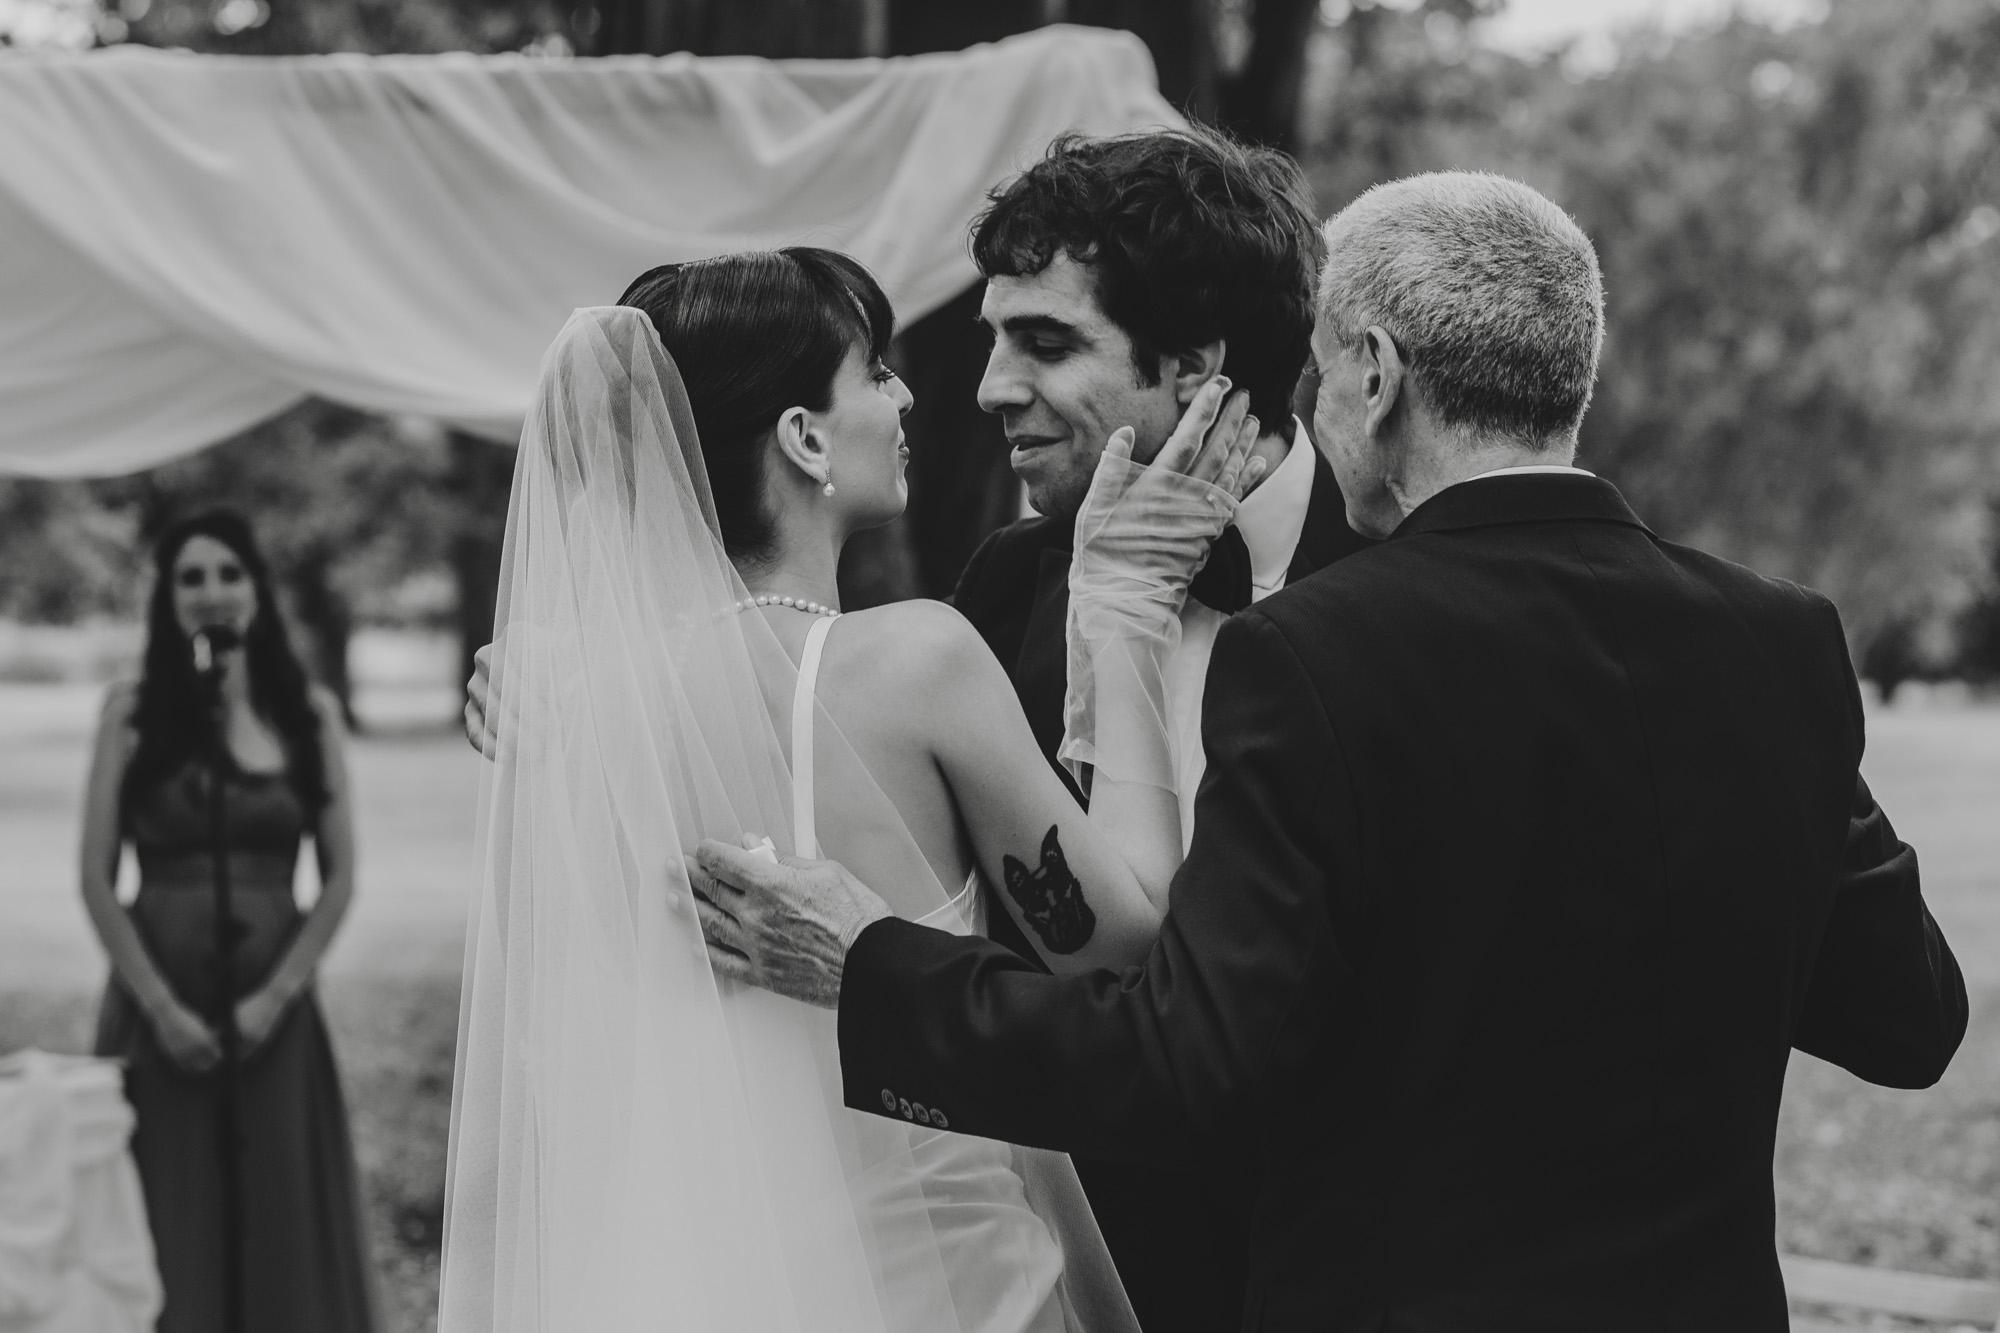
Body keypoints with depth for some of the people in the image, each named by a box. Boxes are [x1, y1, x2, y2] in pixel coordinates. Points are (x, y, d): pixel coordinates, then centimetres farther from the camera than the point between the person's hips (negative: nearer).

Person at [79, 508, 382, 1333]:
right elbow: (96, 880, -3)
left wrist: (272, 1000, -7)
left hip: (273, 1012, 2)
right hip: (160, 1011, -1)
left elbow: (339, 877, 3)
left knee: (282, 1227, 4)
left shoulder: (308, 713, 5)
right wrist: (162, 1007, -10)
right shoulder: (133, 713, 0)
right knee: (168, 1227, 1)